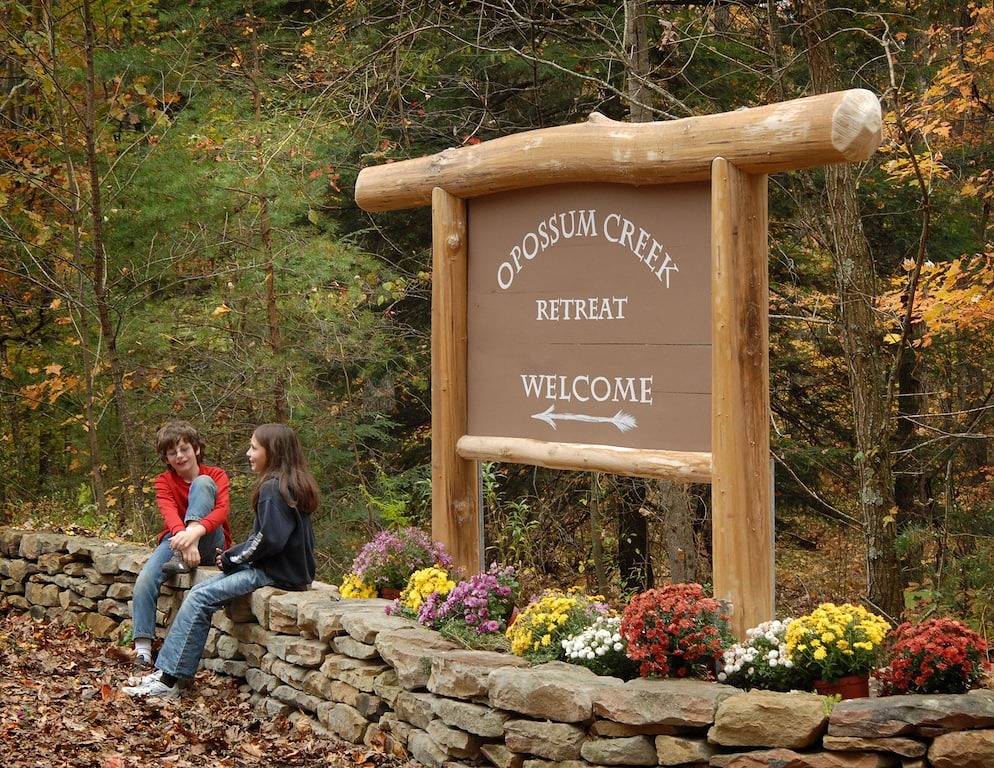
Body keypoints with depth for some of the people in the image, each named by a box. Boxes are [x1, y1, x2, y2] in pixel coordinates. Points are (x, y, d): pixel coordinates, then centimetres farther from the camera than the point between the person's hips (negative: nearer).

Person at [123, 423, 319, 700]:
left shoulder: (273, 488, -14)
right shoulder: (294, 485, 17)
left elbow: (269, 539, -23)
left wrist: (233, 558, -9)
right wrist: (233, 555, 6)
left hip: (277, 573, -10)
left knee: (201, 597, -15)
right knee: (199, 592, 4)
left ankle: (167, 679, -13)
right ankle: (168, 675, -1)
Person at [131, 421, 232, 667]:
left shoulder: (216, 475, -3)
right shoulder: (164, 482, 0)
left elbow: (221, 510, -22)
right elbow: (169, 513, -21)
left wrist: (195, 531, -44)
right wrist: (184, 537, -45)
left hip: (211, 543, -2)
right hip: (175, 539, 2)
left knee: (202, 483, -23)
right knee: (145, 580, -28)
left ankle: (182, 561, -32)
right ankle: (143, 646, -24)